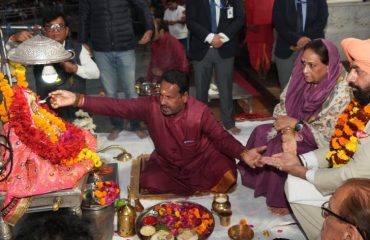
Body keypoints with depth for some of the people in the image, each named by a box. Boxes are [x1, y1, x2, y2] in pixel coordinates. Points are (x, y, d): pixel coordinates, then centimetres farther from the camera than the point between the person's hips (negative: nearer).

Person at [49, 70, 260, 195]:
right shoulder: (151, 106, -24)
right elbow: (117, 106, -31)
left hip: (200, 161, -1)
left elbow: (221, 136, -18)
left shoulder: (200, 112, -25)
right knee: (148, 185, -19)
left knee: (227, 175, -20)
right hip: (166, 164, 2)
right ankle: (195, 190, 6)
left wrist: (243, 154, -35)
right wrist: (77, 99, -41)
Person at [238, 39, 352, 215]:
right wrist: (288, 131, -23)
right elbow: (283, 105, -5)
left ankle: (282, 199, 1)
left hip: (321, 144, -7)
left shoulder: (341, 92, -28)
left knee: (281, 151, -24)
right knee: (261, 133, -5)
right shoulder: (302, 76, -10)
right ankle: (258, 179, 14)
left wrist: (294, 124, -23)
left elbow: (328, 135, -27)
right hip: (297, 129, 7)